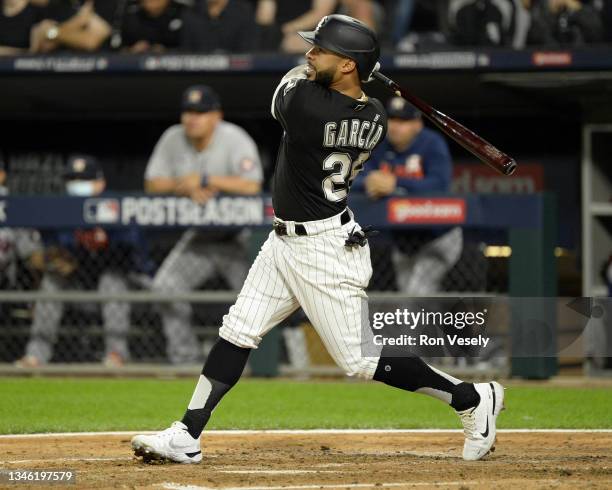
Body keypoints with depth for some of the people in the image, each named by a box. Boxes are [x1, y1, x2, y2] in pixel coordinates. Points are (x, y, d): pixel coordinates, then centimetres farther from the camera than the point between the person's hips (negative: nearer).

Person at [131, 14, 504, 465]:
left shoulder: (304, 100, -27)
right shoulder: (375, 117, -3)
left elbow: (281, 99, -2)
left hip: (325, 251, -10)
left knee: (360, 360, -1)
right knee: (237, 332, 8)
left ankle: (472, 398, 11)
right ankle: (186, 437, 10)